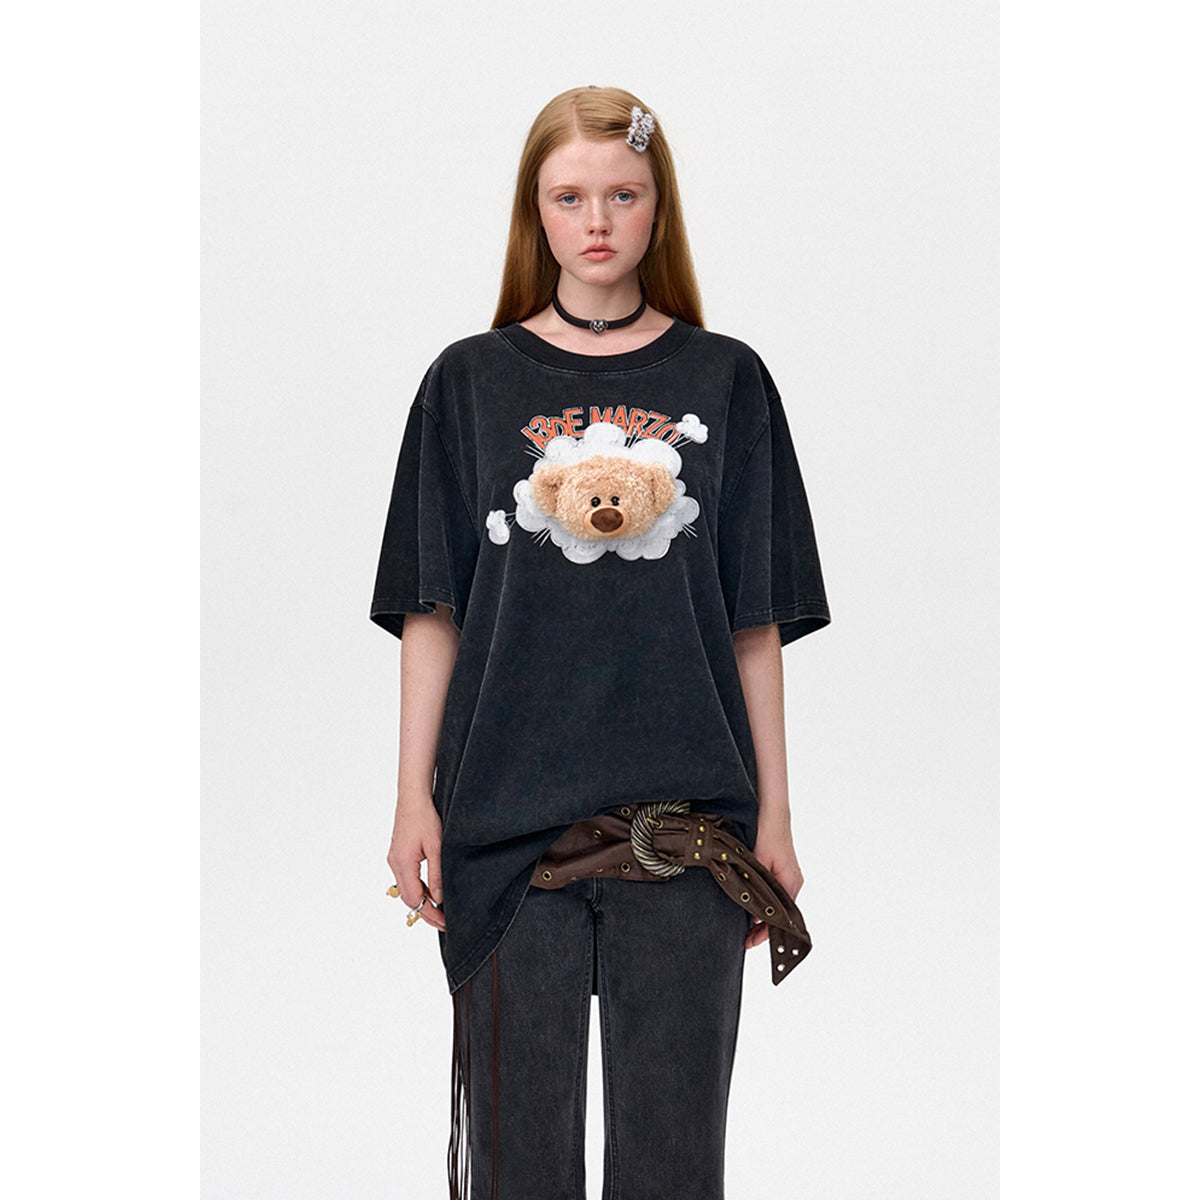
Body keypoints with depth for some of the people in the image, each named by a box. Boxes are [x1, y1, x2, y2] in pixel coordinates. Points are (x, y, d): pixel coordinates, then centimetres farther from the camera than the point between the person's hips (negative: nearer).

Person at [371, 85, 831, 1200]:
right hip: (509, 816, 0)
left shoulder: (725, 380, 7)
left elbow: (757, 621, 6)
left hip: (685, 826, 0)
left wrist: (773, 815, 2)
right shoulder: (470, 381, 7)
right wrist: (414, 800, -1)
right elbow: (431, 612, 5)